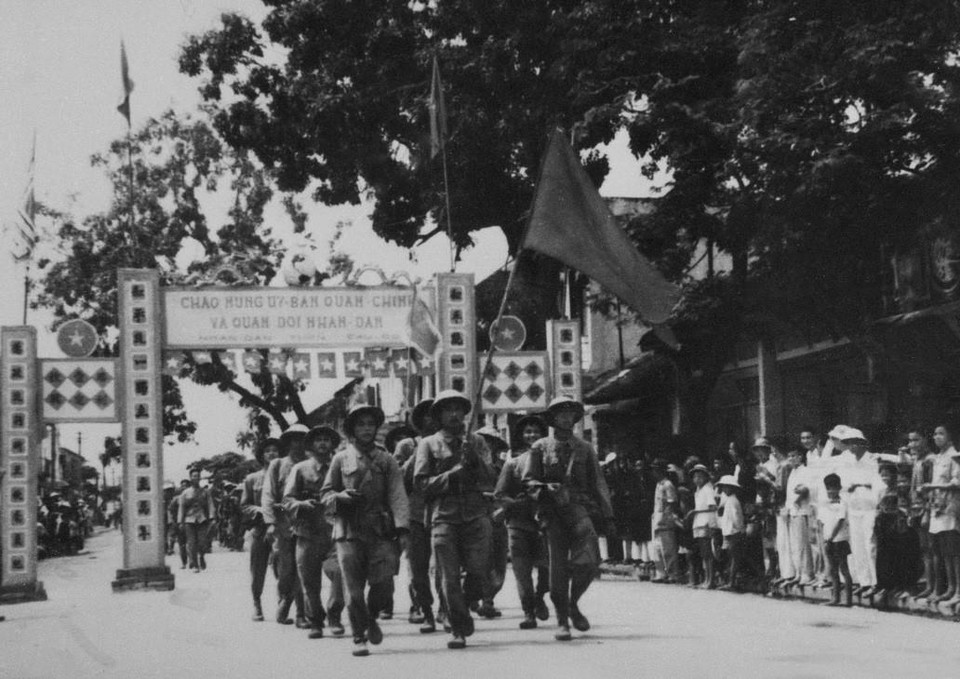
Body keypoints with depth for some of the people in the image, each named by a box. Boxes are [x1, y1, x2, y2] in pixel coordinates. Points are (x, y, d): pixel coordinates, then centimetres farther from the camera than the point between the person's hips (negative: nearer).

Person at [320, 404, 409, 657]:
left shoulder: (387, 461, 10)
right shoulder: (341, 459, 10)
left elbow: (398, 496, 1)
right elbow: (325, 494, 13)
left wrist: (402, 528, -12)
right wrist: (340, 496, -10)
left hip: (381, 532, 1)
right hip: (349, 532, 0)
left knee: (383, 582, -7)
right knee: (353, 588, -4)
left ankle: (371, 617, 23)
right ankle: (359, 638, 8)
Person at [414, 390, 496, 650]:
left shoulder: (476, 442, 15)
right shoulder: (429, 444, 10)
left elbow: (491, 481, 6)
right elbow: (422, 484, 1)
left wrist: (474, 458, -9)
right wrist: (453, 474, -9)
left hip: (475, 515, 1)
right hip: (443, 518, -1)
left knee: (479, 570, -8)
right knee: (449, 577, -5)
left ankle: (465, 607, 21)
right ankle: (458, 630, 4)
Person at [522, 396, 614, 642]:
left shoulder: (585, 448, 15)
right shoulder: (540, 448, 10)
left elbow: (598, 483, 14)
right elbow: (527, 480, 5)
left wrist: (607, 516, 8)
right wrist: (544, 489, -16)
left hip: (580, 508, 1)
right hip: (553, 511, -1)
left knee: (588, 561, -15)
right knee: (558, 567, -3)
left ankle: (573, 604, 11)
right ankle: (562, 621, 7)